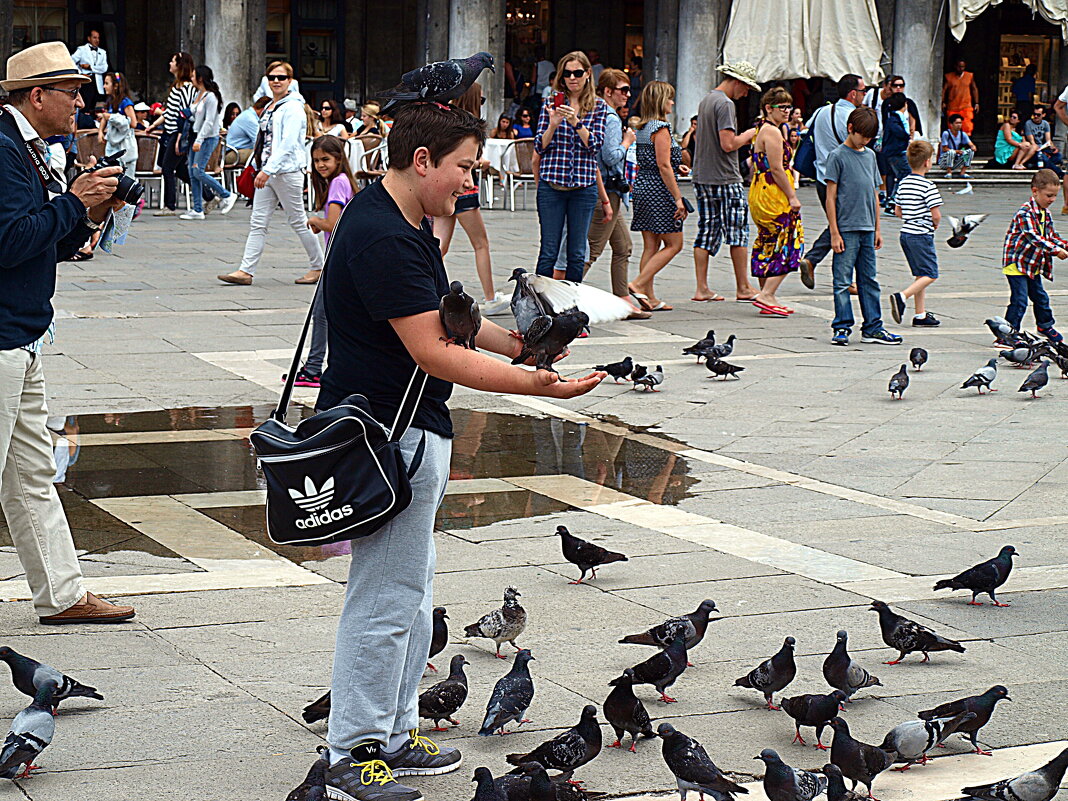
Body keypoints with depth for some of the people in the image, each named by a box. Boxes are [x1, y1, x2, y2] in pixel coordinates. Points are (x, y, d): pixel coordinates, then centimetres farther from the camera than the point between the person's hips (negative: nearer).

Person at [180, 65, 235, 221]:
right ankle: (197, 210, 7)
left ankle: (227, 195, 1)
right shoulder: (198, 95, 14)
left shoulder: (210, 97, -13)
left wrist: (199, 140, -23)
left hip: (208, 138, -9)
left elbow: (209, 121, -18)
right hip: (197, 137, 9)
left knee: (198, 171, -13)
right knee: (193, 173, 4)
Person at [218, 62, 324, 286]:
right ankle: (245, 271, 0)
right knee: (258, 223, 3)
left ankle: (318, 267, 14)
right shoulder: (270, 107, 16)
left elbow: (288, 143, -20)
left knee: (298, 221, 1)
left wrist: (268, 170, -25)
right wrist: (262, 170, 16)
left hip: (287, 171, -8)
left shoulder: (293, 108, -11)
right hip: (268, 172, 8)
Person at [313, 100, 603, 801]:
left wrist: (517, 343, 5)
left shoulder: (409, 221, 12)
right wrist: (532, 384, -26)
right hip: (389, 434, -11)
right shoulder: (382, 237, -22)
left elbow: (441, 316, 20)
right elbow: (432, 353, -25)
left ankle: (396, 734, 28)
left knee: (412, 591, 18)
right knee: (387, 599, -5)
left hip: (413, 432, 11)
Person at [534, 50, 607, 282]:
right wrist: (553, 124, -15)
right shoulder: (551, 103, 6)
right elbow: (539, 147, 2)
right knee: (548, 252, -1)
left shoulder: (598, 107, 7)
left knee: (577, 254, 4)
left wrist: (575, 121, -18)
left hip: (584, 185, 1)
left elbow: (595, 144, -5)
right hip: (552, 185, -1)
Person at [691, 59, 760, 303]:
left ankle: (702, 288, 6)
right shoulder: (725, 104, -14)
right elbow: (728, 144, -22)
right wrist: (748, 135, -3)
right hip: (725, 179, -9)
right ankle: (743, 288, 4)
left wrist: (741, 138, 16)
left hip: (702, 178, 9)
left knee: (707, 232, 8)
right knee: (738, 231, 0)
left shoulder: (706, 100, 16)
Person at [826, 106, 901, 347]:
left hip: (867, 229, 6)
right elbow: (831, 196, -7)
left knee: (869, 280, 9)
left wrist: (877, 228, 15)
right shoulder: (838, 155, -5)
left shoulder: (870, 155, 13)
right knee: (842, 281, -2)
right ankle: (842, 328, 4)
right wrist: (834, 233, -11)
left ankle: (873, 327, 13)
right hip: (846, 229, -6)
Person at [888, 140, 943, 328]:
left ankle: (921, 314, 13)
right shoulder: (928, 186, -15)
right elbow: (936, 215, -17)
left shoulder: (903, 183, 8)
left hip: (906, 233, 8)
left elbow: (897, 211, 14)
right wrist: (935, 225, 3)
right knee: (930, 275, -4)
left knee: (920, 275, 14)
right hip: (922, 235, -8)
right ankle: (901, 297, -21)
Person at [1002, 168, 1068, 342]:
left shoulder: (1045, 214, 9)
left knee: (1040, 297, 21)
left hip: (1033, 265, 9)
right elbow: (1033, 237, -28)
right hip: (1016, 264, -9)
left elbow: (1051, 236, 14)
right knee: (1019, 300, -13)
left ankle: (1046, 326, 41)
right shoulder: (1025, 213, -21)